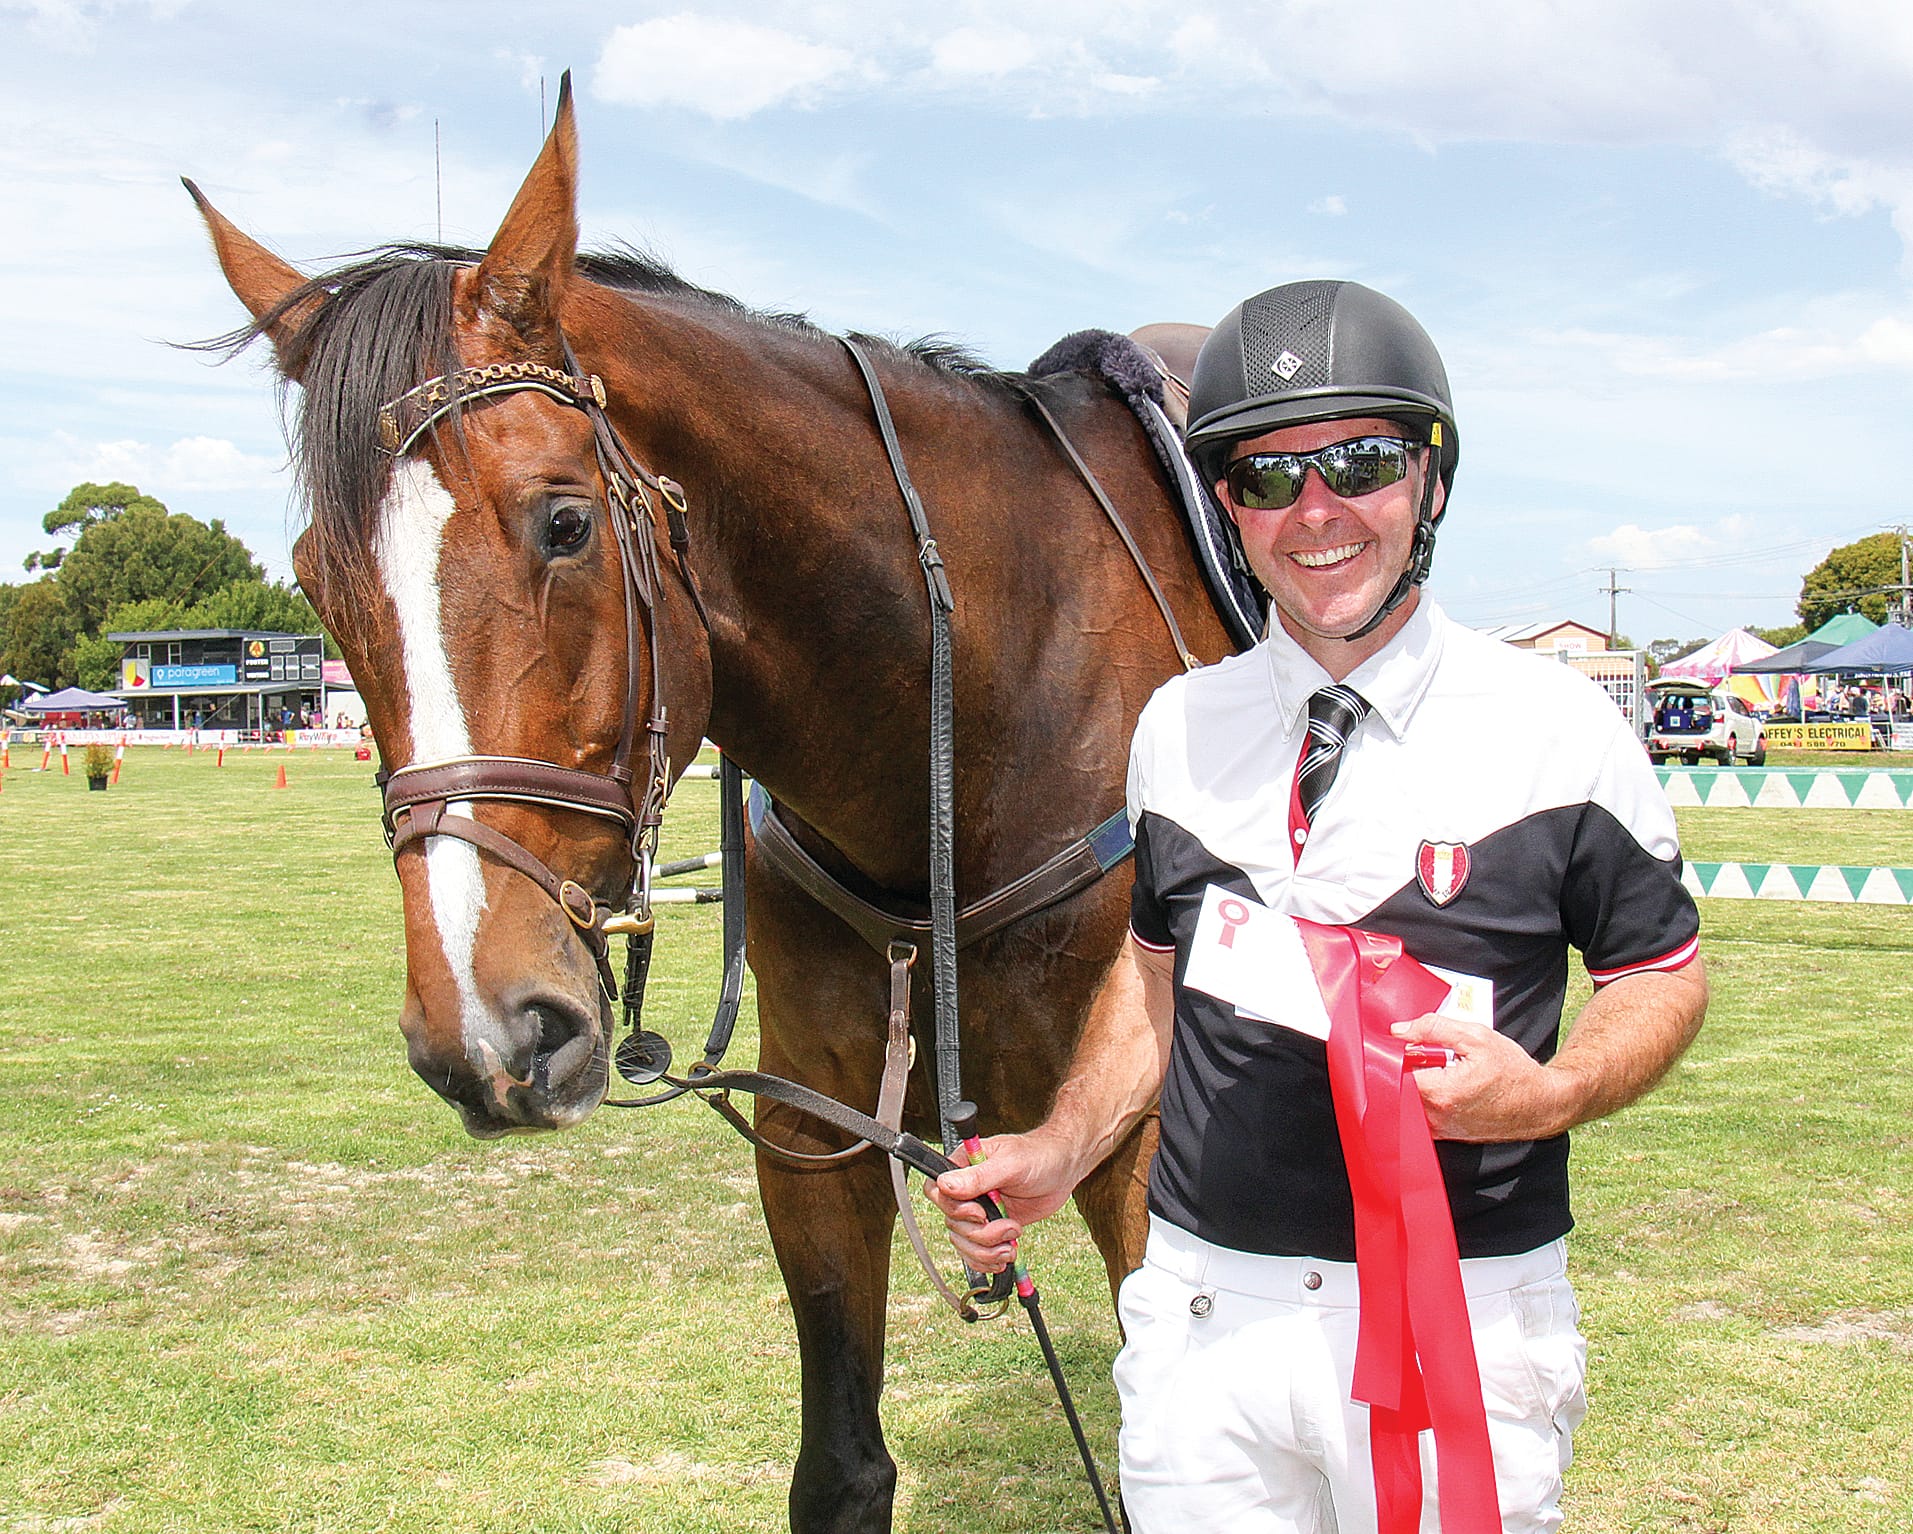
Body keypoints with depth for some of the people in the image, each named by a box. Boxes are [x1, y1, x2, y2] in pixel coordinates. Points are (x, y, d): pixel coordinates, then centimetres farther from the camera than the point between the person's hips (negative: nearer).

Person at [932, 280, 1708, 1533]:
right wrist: (1061, 1154, 1)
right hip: (1204, 1303, 3)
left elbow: (1665, 974, 1)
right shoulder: (1177, 726, 4)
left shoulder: (1559, 729, -7)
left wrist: (1547, 1096, -18)